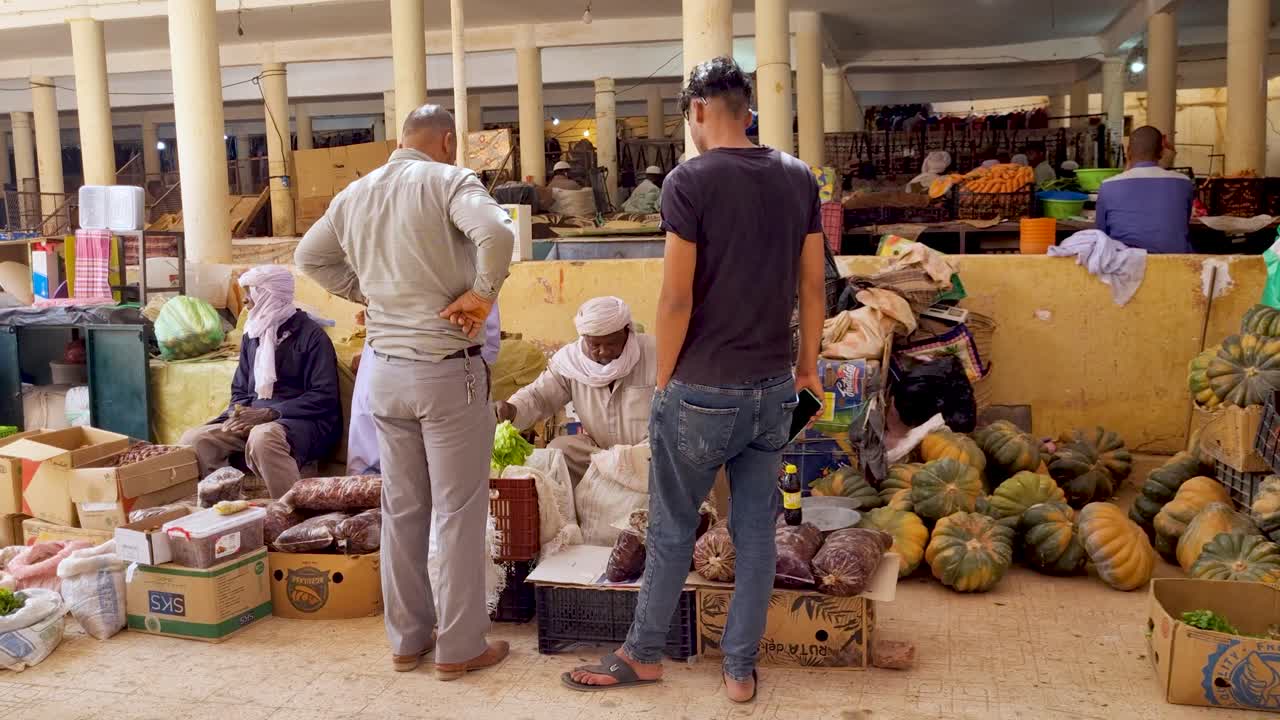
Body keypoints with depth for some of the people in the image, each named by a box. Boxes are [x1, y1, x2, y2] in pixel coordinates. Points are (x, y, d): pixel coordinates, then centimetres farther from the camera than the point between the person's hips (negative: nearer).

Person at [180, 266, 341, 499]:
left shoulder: (310, 334, -6)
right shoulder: (252, 335, 17)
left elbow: (324, 397, -13)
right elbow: (240, 391, 21)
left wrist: (269, 413, -17)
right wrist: (238, 414, -3)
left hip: (303, 422, -7)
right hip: (254, 420, 7)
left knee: (263, 437, -39)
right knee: (193, 440, -16)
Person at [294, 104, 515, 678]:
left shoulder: (354, 193, 10)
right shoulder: (447, 180, -10)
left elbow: (308, 256, 21)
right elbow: (496, 233, -28)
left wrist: (364, 293, 15)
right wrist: (483, 293, -15)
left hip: (384, 369, 6)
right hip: (447, 370, -6)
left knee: (401, 509, 15)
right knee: (459, 512, 4)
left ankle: (406, 639, 26)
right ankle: (460, 647, 13)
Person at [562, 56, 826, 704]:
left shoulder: (689, 180, -13)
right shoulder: (799, 177, 3)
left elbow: (677, 299, -15)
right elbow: (811, 285, 8)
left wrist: (663, 380, -2)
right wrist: (807, 363, 19)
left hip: (703, 391, -5)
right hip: (774, 389, 5)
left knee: (671, 530, 11)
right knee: (756, 530, 12)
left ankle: (644, 655, 27)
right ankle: (740, 668, 21)